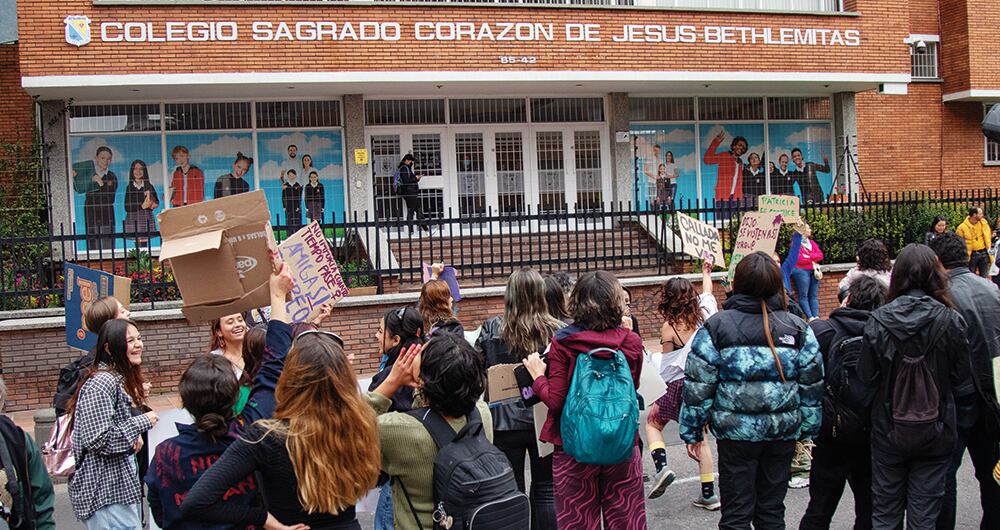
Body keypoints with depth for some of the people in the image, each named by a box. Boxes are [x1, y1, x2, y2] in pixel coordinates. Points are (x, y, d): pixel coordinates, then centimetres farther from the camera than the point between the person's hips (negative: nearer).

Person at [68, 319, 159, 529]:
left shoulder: (118, 379, 13)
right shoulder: (101, 384, -18)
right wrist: (142, 422, -17)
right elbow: (98, 440, -25)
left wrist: (133, 437, 6)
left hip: (120, 484, 10)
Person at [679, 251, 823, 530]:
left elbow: (698, 386, -7)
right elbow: (812, 387, 4)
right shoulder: (798, 328, 1)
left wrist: (692, 432, 1)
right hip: (783, 433, 3)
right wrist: (807, 431, 13)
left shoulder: (716, 326, -7)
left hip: (736, 433, -2)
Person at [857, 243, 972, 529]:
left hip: (888, 430, 0)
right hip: (936, 431, 0)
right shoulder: (951, 321, -11)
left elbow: (866, 377, -6)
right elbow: (962, 379, -2)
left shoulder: (878, 320, -11)